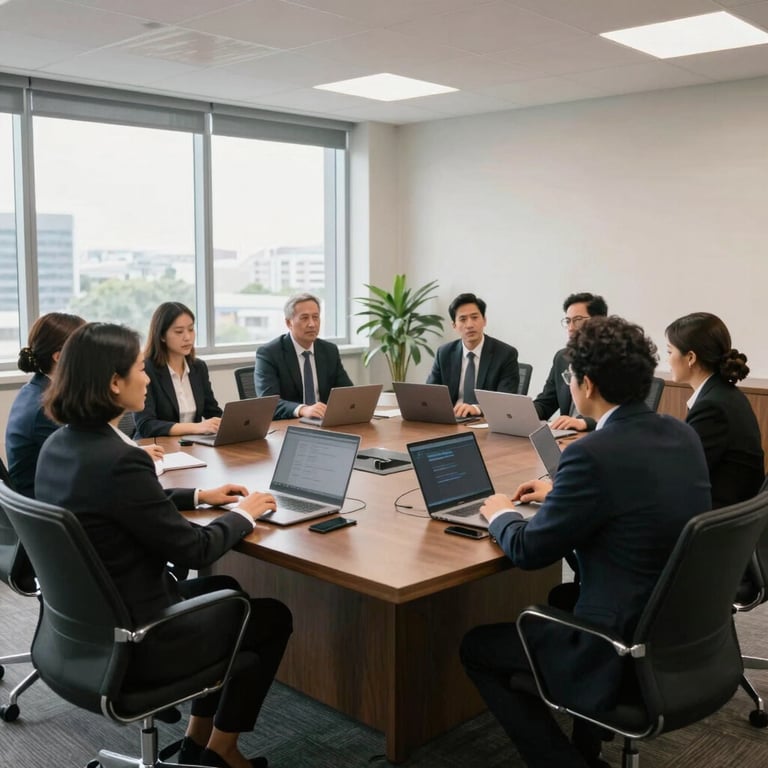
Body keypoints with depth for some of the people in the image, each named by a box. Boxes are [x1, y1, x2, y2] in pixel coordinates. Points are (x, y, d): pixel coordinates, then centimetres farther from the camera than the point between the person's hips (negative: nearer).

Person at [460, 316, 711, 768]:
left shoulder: (595, 453, -24)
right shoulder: (683, 435, 1)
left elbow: (530, 551, -14)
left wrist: (502, 513, 6)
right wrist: (559, 495, 22)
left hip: (628, 651, -8)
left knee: (477, 647, 11)